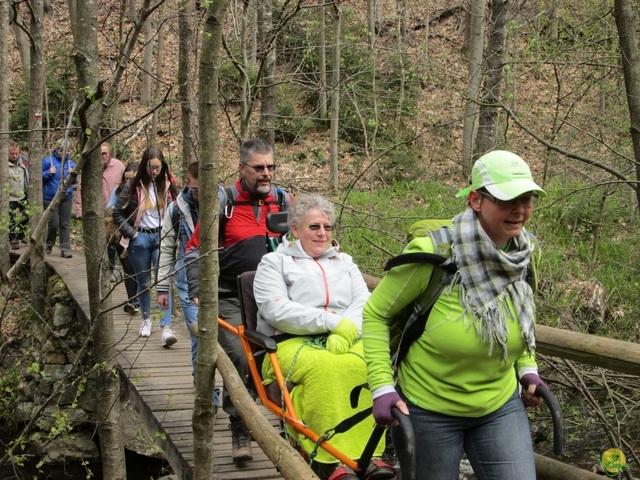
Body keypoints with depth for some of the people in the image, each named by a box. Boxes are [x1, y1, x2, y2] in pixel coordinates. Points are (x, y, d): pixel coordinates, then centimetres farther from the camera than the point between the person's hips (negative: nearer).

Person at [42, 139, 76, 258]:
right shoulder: (48, 161, -1)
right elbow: (40, 177, 2)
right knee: (54, 224, -5)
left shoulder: (70, 163, 12)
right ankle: (49, 245, 20)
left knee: (65, 224, 2)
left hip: (67, 198, 4)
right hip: (50, 198, -3)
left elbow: (75, 181, 16)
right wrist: (49, 173, -15)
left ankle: (65, 249, 5)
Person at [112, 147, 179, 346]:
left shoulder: (168, 186, 3)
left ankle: (166, 328, -19)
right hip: (140, 239, 0)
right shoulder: (134, 186, -3)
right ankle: (146, 319, 33)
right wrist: (131, 233, -6)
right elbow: (118, 213, 0)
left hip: (162, 238, 0)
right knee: (144, 283, 11)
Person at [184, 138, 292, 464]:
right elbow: (195, 249, 2)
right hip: (231, 299, -3)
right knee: (239, 359, -16)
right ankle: (239, 431, 0)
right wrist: (197, 292, -8)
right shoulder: (223, 202, -3)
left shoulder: (282, 201, 7)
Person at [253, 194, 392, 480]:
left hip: (346, 342, 3)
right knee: (327, 369, -38)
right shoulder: (274, 262, 14)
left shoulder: (344, 262, 28)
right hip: (293, 343, -3)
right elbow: (277, 310, -4)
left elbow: (363, 302, 12)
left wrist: (345, 333, -11)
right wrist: (334, 322, -12)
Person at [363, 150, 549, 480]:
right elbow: (375, 314, -11)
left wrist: (528, 368, 6)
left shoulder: (523, 254, -5)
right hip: (428, 410, -4)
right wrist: (382, 387, -18)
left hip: (501, 407, 4)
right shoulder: (431, 252, -22)